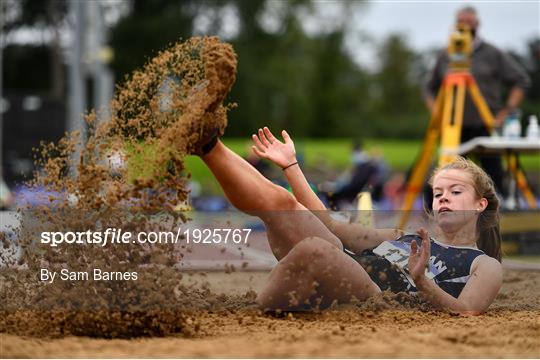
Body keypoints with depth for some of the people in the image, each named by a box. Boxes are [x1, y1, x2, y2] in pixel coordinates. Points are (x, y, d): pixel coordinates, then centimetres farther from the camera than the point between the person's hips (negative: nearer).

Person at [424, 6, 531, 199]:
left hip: (486, 127, -2)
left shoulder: (493, 54, 3)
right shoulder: (445, 57, 11)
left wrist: (507, 111, -4)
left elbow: (521, 81, 3)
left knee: (494, 176, -4)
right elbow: (429, 88, 18)